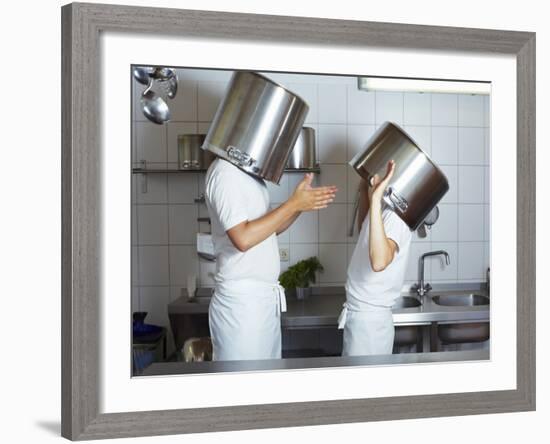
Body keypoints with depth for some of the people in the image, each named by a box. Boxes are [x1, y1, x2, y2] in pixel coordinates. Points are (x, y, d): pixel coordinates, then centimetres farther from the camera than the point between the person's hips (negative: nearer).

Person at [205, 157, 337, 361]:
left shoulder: (247, 172, 13)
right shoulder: (225, 173, -15)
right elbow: (243, 238, -24)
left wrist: (301, 203, 2)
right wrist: (294, 204, -18)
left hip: (264, 298, 9)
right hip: (241, 301, -9)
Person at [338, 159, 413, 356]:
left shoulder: (395, 216, -21)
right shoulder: (383, 209, 8)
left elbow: (379, 262, -40)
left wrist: (376, 199, -41)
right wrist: (365, 191, 18)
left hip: (370, 320, -9)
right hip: (358, 315, 9)